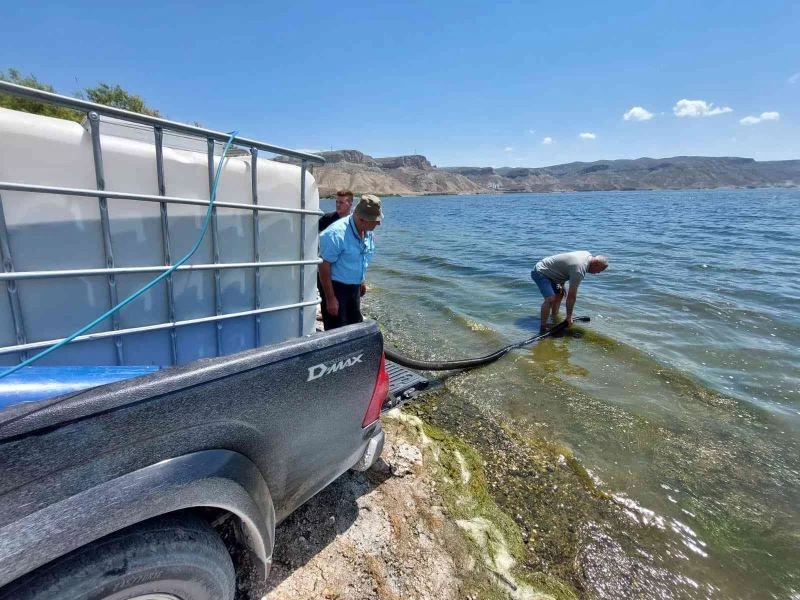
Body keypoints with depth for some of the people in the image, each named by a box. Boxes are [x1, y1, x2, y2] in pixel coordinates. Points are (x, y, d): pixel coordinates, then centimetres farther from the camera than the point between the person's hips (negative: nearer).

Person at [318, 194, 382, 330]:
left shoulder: (368, 232, -1)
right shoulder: (337, 233, -25)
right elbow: (324, 266, -23)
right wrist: (330, 298, -22)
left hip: (354, 287, 8)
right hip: (335, 287, -8)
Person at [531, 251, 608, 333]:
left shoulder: (588, 255, 1)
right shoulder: (579, 269, -28)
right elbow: (571, 296, -23)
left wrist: (561, 284, 9)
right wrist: (569, 316, -15)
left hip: (548, 272, 11)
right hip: (540, 272, -11)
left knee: (559, 294, 19)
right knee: (550, 299, -26)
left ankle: (554, 321, 27)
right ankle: (543, 328, -19)